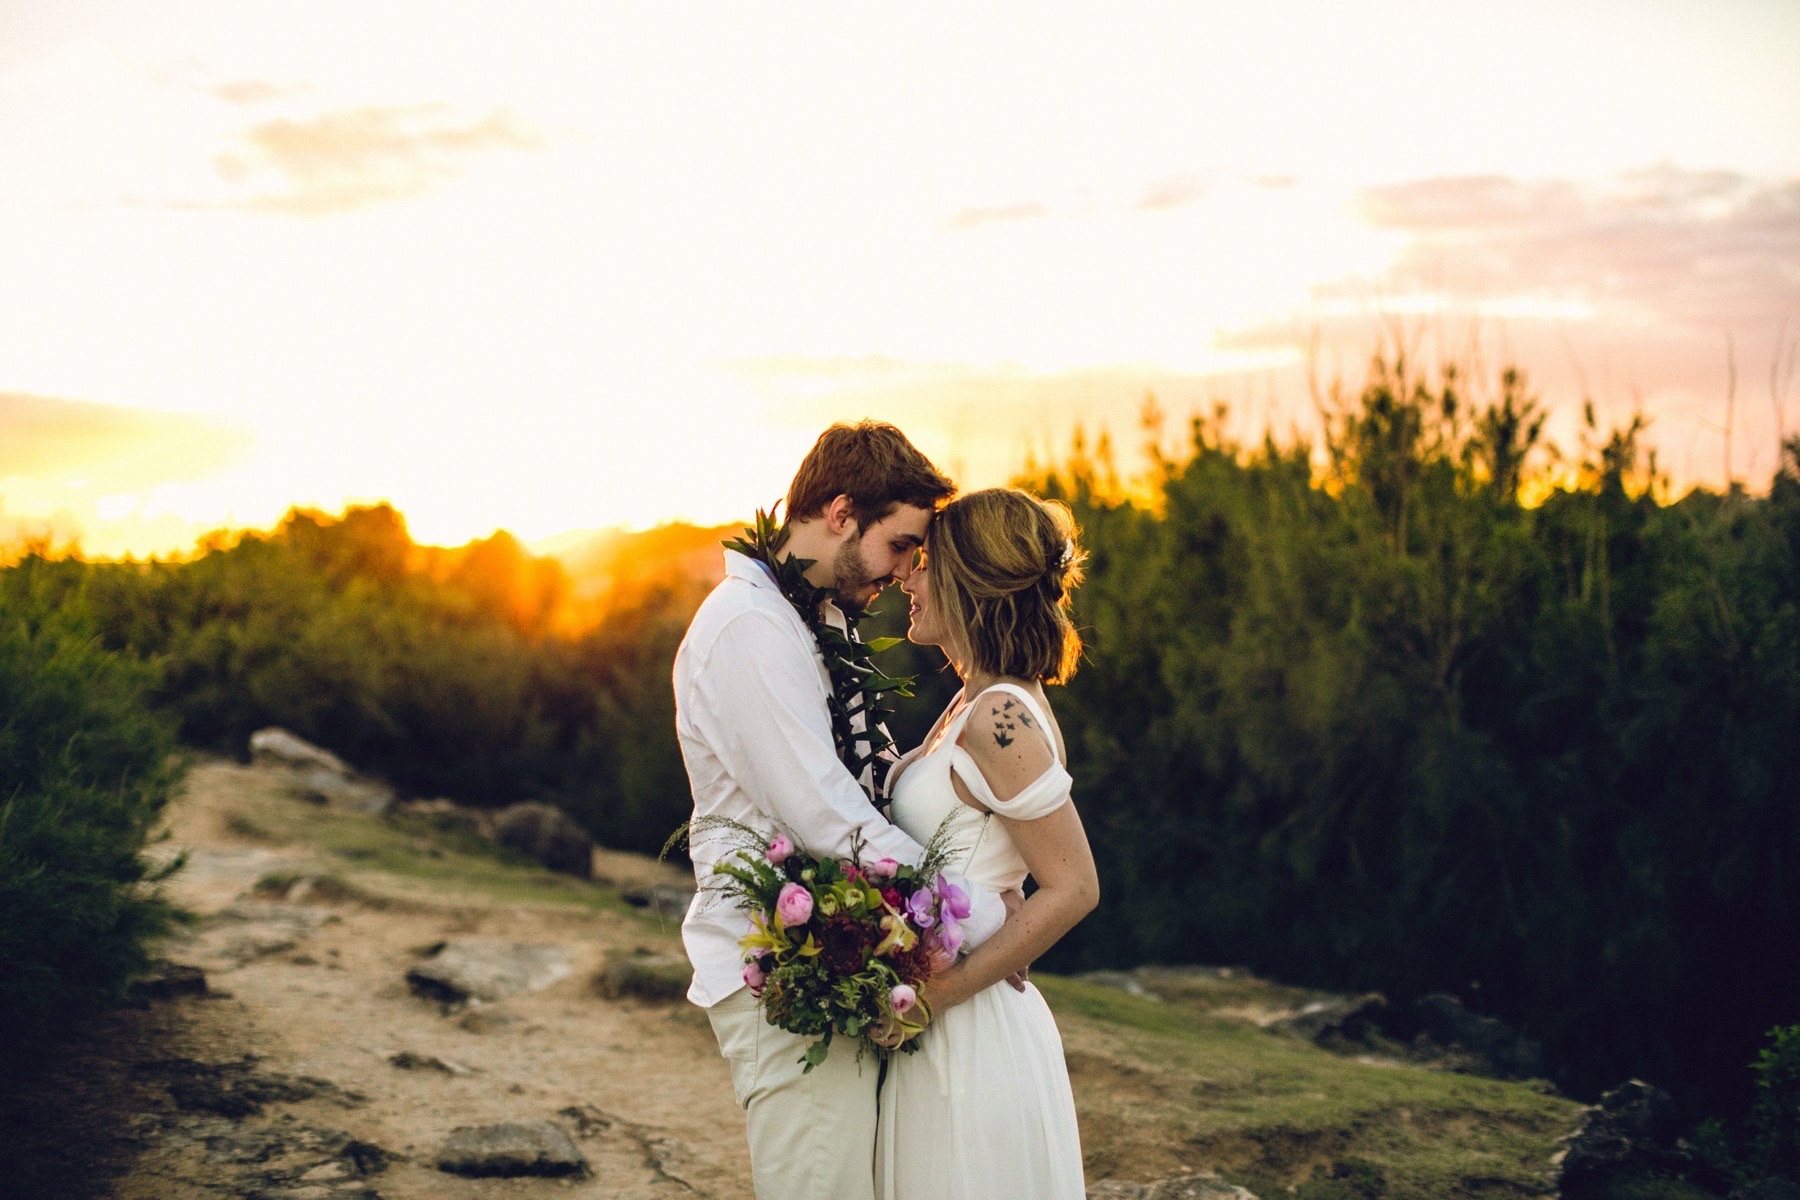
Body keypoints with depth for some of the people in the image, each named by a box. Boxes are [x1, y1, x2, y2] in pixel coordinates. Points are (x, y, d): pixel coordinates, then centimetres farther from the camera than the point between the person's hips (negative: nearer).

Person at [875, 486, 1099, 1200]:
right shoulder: (979, 701, 9)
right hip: (948, 1031, 9)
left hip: (971, 1032, -9)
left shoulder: (1000, 719, -20)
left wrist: (939, 992, -20)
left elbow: (1073, 889, -21)